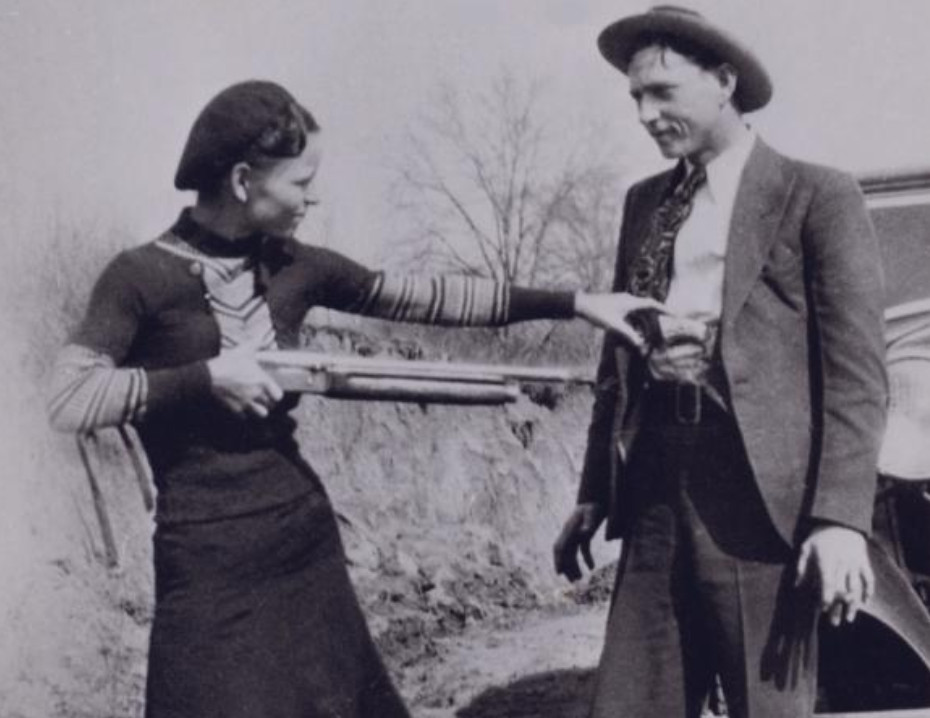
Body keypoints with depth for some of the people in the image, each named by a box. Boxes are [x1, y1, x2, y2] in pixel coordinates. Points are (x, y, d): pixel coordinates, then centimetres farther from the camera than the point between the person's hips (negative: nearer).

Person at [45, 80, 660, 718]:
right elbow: (68, 401, -18)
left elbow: (427, 297, 6)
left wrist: (575, 302, 5)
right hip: (209, 563, -5)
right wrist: (205, 376, -19)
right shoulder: (143, 277, -10)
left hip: (307, 538, 6)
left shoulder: (293, 266, 4)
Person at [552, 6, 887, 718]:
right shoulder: (644, 202, 17)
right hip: (655, 494, 5)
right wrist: (594, 492, 16)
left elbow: (856, 369, -7)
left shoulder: (817, 196, -1)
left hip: (758, 496, -5)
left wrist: (841, 515, -16)